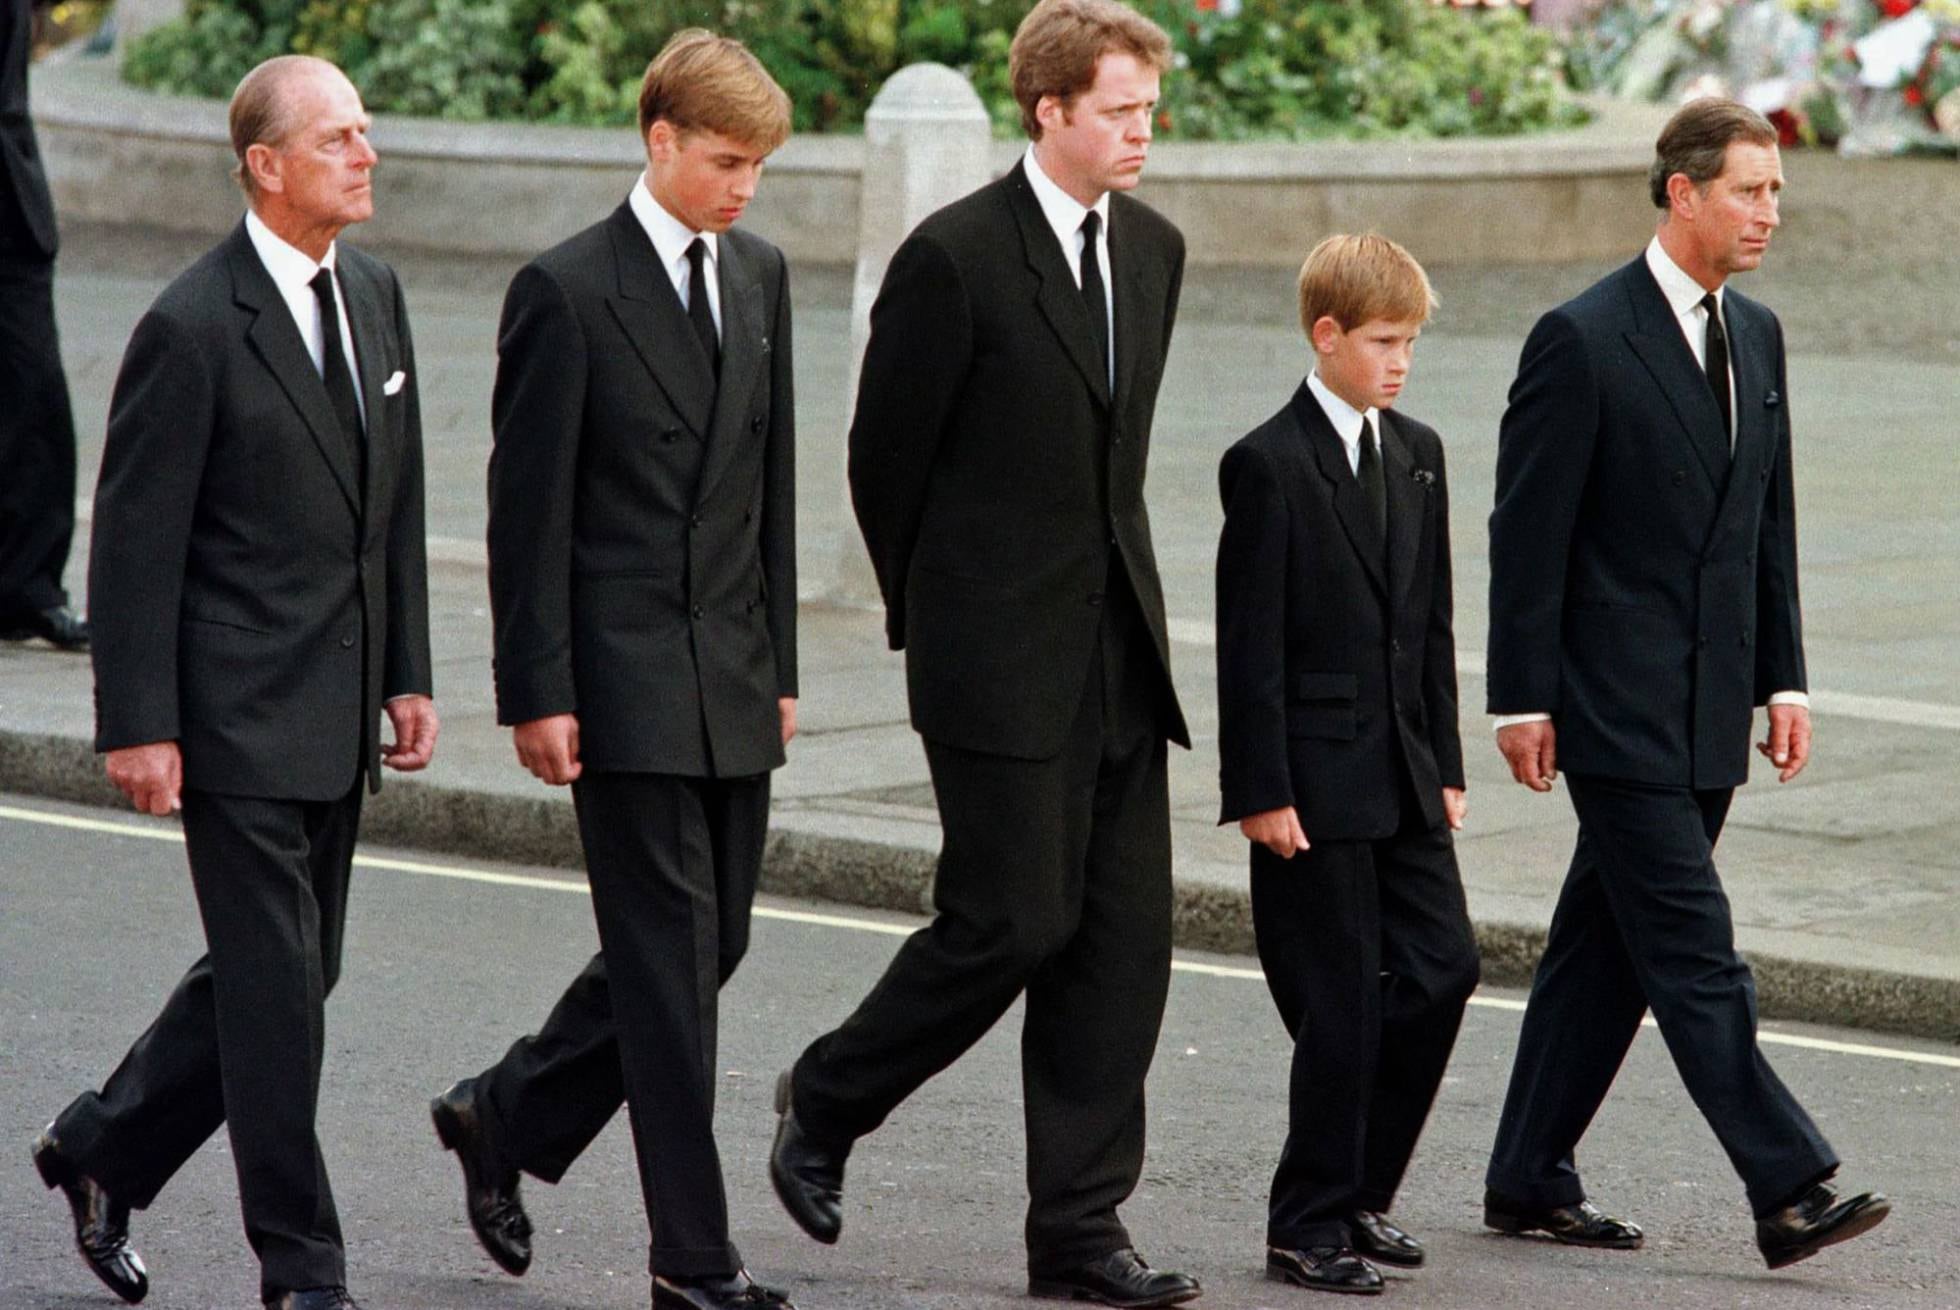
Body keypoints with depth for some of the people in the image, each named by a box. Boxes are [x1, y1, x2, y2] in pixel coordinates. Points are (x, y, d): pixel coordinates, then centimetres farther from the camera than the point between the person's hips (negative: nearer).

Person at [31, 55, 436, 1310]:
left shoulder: (374, 292, 9)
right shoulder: (194, 328, -14)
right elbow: (135, 539, -12)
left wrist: (408, 672, 13)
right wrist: (140, 726, -14)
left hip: (336, 712, 8)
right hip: (239, 712, -8)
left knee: (293, 970, 14)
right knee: (275, 983, -4)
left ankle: (104, 1148, 32)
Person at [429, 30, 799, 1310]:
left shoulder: (760, 274, 10)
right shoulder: (569, 291, -9)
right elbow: (529, 509, -9)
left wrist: (781, 664, 14)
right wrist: (538, 694, -12)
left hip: (732, 678, 7)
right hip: (627, 681, -7)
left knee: (708, 944, 11)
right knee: (670, 959, -5)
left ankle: (505, 1114, 30)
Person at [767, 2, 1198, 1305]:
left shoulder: (1154, 249, 10)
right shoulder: (956, 256, -12)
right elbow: (885, 455, -4)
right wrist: (932, 613, 5)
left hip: (1120, 647, 7)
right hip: (1002, 659, -7)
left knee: (1126, 930, 3)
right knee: (1014, 920, -7)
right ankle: (827, 1103, 18)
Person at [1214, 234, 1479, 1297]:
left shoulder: (1418, 454, 12)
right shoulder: (1270, 464, -10)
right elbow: (1249, 643, -12)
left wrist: (1445, 764, 12)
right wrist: (1259, 791, -15)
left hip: (1402, 774, 7)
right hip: (1314, 779, -7)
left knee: (1441, 969, 5)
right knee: (1342, 1002, -4)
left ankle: (1359, 1190, 19)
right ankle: (1309, 1226, 7)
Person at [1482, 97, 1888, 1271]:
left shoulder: (1756, 336, 12)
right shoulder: (1582, 340, -11)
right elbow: (1528, 534, -10)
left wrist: (1784, 678, 11)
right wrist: (1523, 700, -12)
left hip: (1709, 711, 7)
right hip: (1619, 709, -7)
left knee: (1608, 947, 11)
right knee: (1695, 955, -9)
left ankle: (1532, 1181, 18)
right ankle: (1789, 1191, -12)